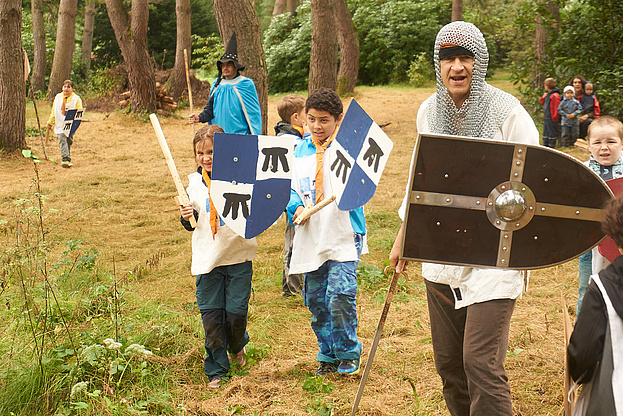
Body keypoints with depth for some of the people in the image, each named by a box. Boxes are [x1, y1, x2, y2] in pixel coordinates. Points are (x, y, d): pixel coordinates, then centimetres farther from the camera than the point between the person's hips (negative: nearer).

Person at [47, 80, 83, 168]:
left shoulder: (76, 99, 1)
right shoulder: (58, 97, 10)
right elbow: (53, 111, 15)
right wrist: (50, 122, 13)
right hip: (60, 124, 1)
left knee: (69, 142, 9)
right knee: (62, 141, -13)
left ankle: (67, 160, 23)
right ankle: (65, 159, -22)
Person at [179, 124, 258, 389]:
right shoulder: (194, 183, 5)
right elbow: (192, 225, 13)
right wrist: (187, 217, -8)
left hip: (238, 257, -3)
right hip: (207, 259, 3)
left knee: (236, 310, 0)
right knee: (211, 315, 4)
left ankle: (237, 346, 34)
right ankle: (216, 369, 19)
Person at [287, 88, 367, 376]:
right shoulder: (301, 151, 11)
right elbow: (291, 188, 14)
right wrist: (296, 207, -6)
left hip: (344, 235, -5)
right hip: (311, 237, 5)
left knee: (340, 294, -15)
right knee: (315, 299, 10)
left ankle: (348, 353, 7)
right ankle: (328, 355, 28)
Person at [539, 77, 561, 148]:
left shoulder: (554, 95, -17)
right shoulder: (548, 94, 13)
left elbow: (557, 107, -19)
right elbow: (542, 102, 24)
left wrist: (554, 117, -20)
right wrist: (543, 97, 4)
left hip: (552, 118, -10)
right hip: (546, 117, 10)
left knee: (552, 132, -2)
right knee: (545, 131, 15)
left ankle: (552, 144, 4)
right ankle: (545, 143, 23)